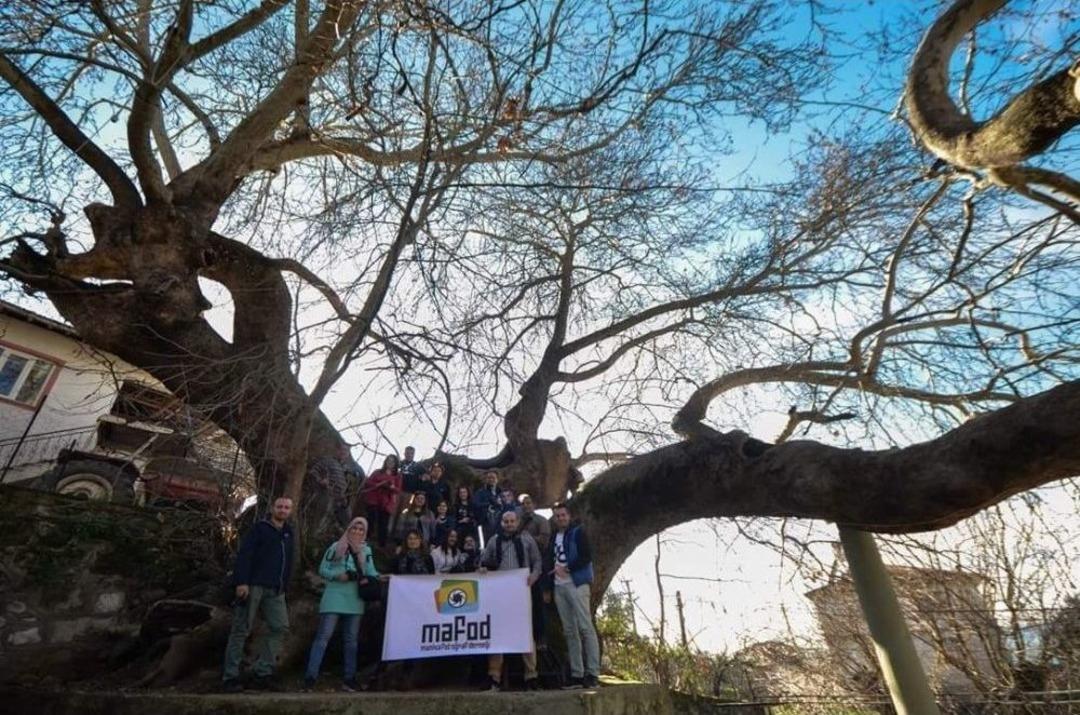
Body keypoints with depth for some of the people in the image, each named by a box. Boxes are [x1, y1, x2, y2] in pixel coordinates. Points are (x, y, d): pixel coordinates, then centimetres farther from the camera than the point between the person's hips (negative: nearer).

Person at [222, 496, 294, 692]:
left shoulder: (288, 533, 18)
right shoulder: (259, 528, -1)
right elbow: (244, 555, -11)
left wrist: (284, 586, 14)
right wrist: (241, 582, -21)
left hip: (275, 590, 6)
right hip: (253, 586, -6)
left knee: (280, 626, -1)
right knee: (241, 630, -1)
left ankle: (263, 671, 8)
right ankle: (230, 676, 9)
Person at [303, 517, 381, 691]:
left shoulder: (366, 550, 11)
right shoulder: (336, 547, 0)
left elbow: (371, 572, 11)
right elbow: (322, 569, -1)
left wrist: (369, 579, -11)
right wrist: (337, 575, -16)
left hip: (355, 600, 4)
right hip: (334, 598, -4)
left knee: (351, 639, 10)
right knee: (323, 636, -7)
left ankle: (349, 679, 18)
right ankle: (310, 677, 0)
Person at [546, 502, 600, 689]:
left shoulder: (577, 533, 0)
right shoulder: (553, 537, 17)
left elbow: (587, 556, -10)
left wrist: (567, 568, -15)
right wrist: (548, 588, 16)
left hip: (577, 584, -6)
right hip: (559, 587, 6)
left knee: (585, 627, -8)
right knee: (570, 631, 7)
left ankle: (592, 673, -5)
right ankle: (576, 674, 11)